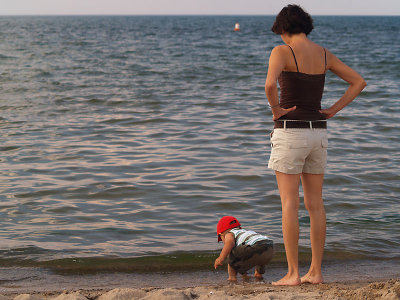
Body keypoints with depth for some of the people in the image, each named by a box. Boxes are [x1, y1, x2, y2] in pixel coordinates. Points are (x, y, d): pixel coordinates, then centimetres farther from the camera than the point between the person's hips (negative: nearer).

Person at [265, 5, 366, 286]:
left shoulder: (282, 51, -10)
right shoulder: (325, 54, 8)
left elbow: (270, 84, -29)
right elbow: (359, 82, 11)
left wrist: (276, 109, -11)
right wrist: (333, 111, 8)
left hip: (290, 132, -6)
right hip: (318, 133, 6)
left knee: (290, 205, -2)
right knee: (315, 204, 9)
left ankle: (293, 274, -2)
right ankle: (316, 272, 13)